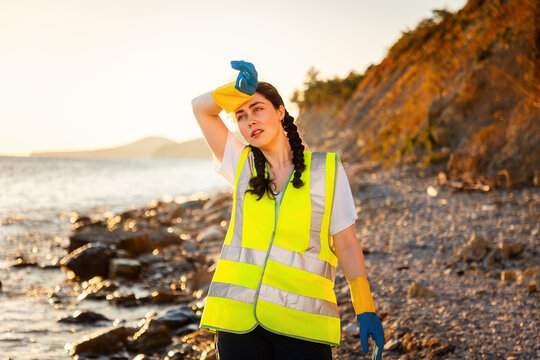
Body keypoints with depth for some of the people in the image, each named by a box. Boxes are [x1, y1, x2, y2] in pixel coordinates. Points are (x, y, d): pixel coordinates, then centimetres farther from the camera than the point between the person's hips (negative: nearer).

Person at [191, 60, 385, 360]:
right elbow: (201, 107, 7)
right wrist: (239, 90, -12)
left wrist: (366, 311, 0)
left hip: (301, 324, -2)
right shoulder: (242, 167, 11)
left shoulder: (326, 169, 4)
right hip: (239, 319, 2)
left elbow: (346, 245, 5)